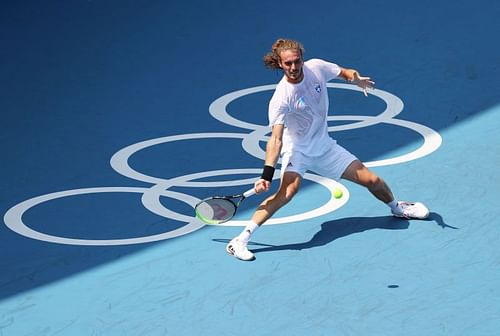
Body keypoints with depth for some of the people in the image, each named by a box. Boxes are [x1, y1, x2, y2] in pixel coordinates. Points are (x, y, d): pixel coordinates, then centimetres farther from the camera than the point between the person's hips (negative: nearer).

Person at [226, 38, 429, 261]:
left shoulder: (316, 67, -13)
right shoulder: (281, 98, -26)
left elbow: (344, 73, 6)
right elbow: (276, 139, -30)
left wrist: (356, 78, -19)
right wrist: (267, 175, -41)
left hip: (324, 147, 5)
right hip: (296, 151, -5)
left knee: (372, 181, 5)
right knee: (289, 189, -34)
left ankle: (397, 207, 40)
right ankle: (241, 240, -35)